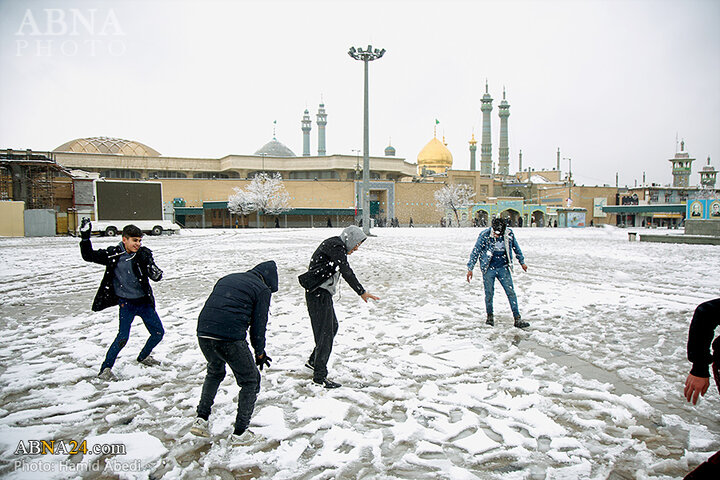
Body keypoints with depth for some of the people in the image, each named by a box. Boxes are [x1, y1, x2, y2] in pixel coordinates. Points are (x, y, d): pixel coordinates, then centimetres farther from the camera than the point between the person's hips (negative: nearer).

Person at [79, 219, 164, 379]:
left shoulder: (144, 254, -5)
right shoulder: (113, 254, -7)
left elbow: (156, 276, -11)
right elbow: (89, 256, -1)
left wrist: (156, 274, -35)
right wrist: (85, 237, -14)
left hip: (144, 301, 3)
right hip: (126, 302, -3)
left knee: (158, 333, 8)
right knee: (123, 337, -14)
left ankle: (143, 357, 35)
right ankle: (105, 368, 6)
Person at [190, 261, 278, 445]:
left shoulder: (227, 279, 24)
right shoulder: (262, 289, 6)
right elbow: (258, 324, 3)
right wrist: (259, 352, 16)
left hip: (203, 332, 6)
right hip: (231, 338, -6)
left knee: (214, 372, 33)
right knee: (250, 381, 14)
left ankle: (201, 419, 30)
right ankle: (240, 432, 18)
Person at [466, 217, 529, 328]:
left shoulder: (509, 234, -6)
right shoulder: (485, 235, -15)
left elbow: (516, 248, 13)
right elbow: (475, 251, -7)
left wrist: (522, 262, 23)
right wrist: (470, 268, -8)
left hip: (503, 268, 2)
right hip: (488, 269, -2)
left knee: (511, 292, -1)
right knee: (489, 293, 3)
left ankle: (517, 319, 4)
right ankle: (490, 316, 24)